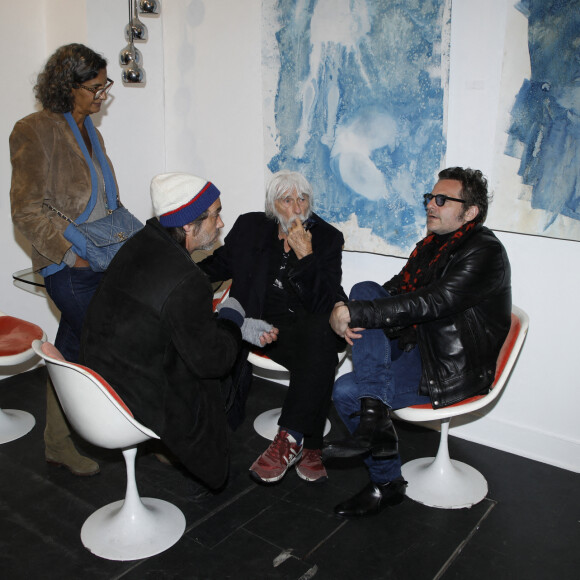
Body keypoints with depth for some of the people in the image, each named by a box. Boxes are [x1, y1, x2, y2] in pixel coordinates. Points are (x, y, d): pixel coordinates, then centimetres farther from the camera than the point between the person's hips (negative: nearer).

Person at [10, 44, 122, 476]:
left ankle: (58, 443, 28)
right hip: (70, 268, -8)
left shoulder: (88, 130, 14)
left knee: (71, 351, 14)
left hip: (101, 262, 8)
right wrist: (71, 253, -17)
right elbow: (28, 212, -14)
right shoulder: (35, 132, -11)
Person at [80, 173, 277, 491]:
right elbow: (211, 360, -17)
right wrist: (232, 317, 0)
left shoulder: (142, 243, 0)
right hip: (135, 402, -8)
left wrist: (242, 326, 7)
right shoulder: (185, 280, -28)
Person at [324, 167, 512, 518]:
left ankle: (388, 483, -1)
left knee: (347, 391, -18)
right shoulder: (433, 244, 11)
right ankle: (374, 414, -10)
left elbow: (429, 303, -27)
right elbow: (395, 290, 7)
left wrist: (355, 313, -28)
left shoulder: (484, 252, -16)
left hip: (453, 369, -9)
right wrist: (351, 313, -15)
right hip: (418, 347, 9)